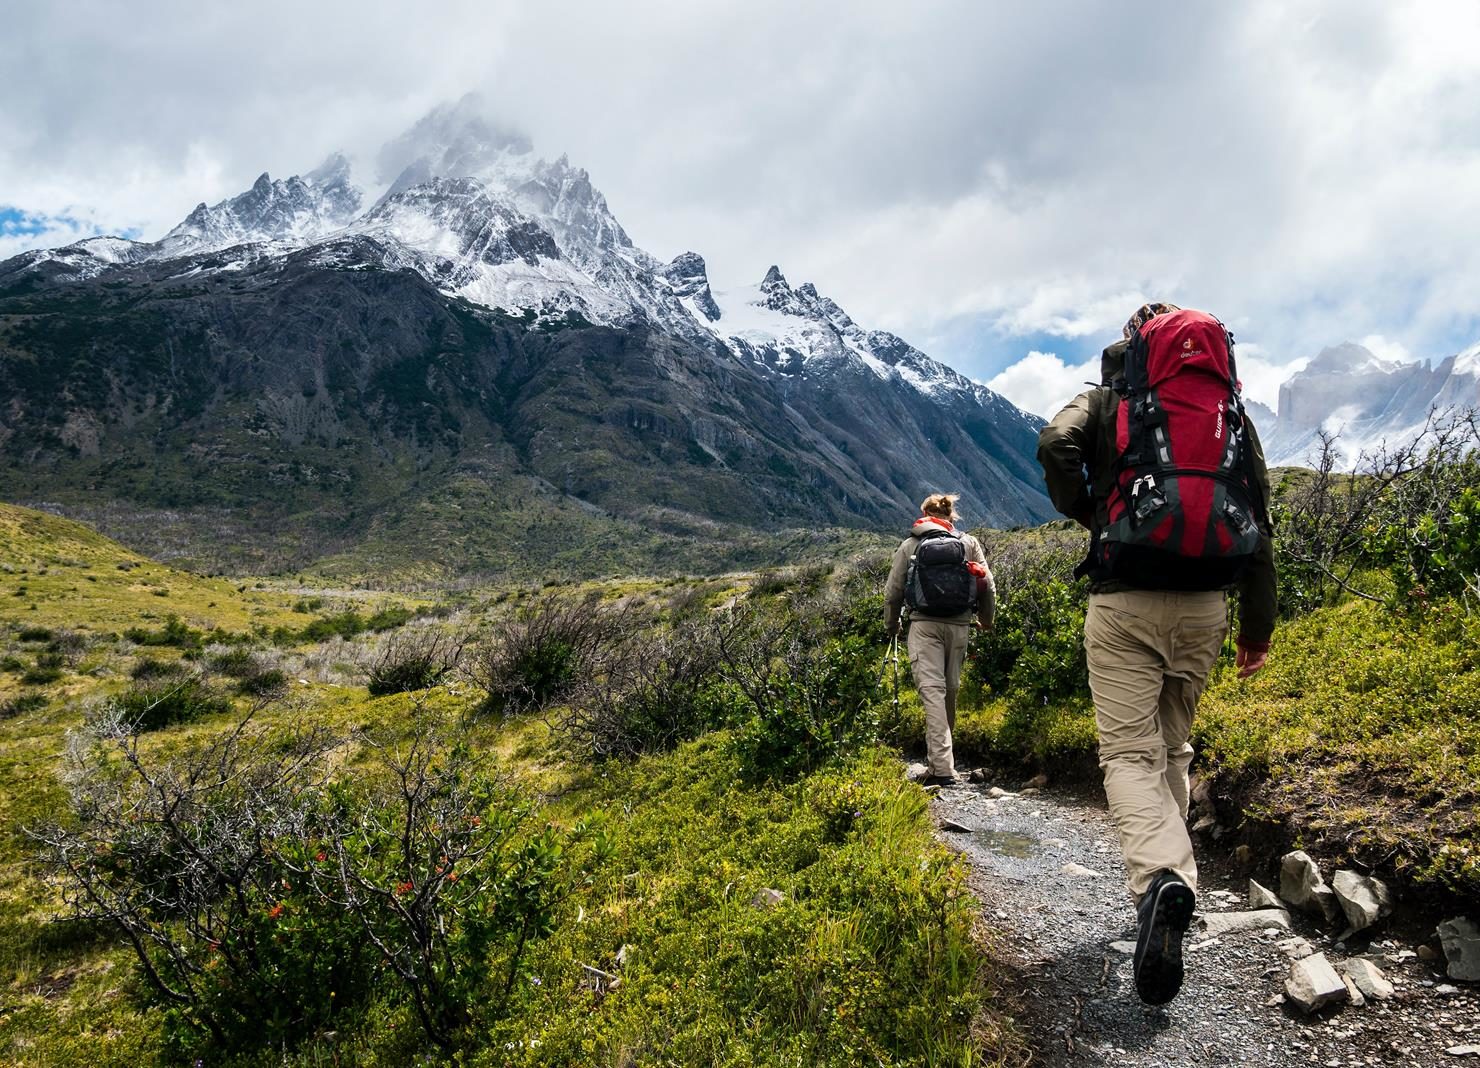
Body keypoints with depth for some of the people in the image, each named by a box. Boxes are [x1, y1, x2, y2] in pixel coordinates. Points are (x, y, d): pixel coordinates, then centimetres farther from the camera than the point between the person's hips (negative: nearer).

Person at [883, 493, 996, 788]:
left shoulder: (909, 545, 7)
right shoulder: (969, 543, 10)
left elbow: (893, 591, 8)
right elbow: (988, 586, 8)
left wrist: (891, 624, 25)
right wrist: (986, 619, 26)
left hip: (924, 624, -2)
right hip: (959, 624, 2)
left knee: (932, 690, -8)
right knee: (950, 689, 15)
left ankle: (942, 768, -17)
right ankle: (939, 757, 30)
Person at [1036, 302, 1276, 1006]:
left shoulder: (1105, 400, 6)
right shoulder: (1228, 410, 14)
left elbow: (1055, 445, -17)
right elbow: (1258, 520, 10)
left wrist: (1085, 514, 1)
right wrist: (1259, 623, 14)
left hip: (1124, 602, -3)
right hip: (1205, 604, 4)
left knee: (1129, 751, -4)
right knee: (1173, 746, 19)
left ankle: (1161, 877, -28)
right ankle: (1166, 878, 24)